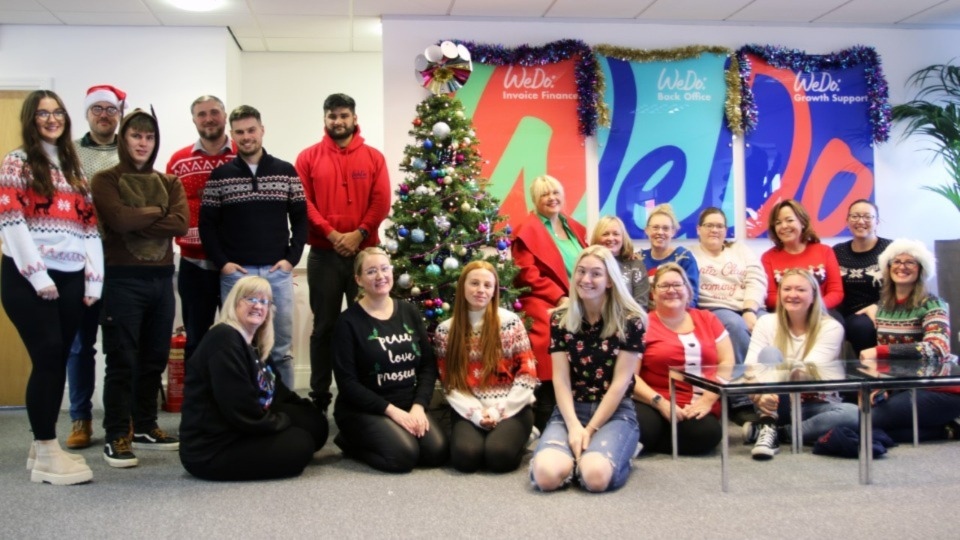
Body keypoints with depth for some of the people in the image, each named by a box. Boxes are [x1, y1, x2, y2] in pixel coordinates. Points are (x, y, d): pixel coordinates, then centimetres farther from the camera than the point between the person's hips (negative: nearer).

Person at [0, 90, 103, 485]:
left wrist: (94, 280, 4)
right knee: (48, 358, -10)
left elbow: (90, 226, 13)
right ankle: (46, 453, -2)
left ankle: (42, 446, 16)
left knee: (58, 361, 6)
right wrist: (38, 277, -15)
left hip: (70, 280, 6)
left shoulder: (74, 168, 18)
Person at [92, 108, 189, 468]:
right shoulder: (106, 180, 1)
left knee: (155, 358, 11)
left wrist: (137, 220, -11)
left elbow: (181, 224, -5)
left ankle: (145, 427, 24)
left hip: (162, 278, 5)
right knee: (122, 360, -2)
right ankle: (116, 437, 5)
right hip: (123, 279, -5)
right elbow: (120, 220, -17)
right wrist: (157, 212, -4)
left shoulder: (170, 182, 13)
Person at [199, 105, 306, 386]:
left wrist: (291, 258, -4)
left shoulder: (286, 171, 6)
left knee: (281, 348, 7)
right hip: (235, 273, 0)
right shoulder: (220, 176, 4)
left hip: (278, 272, 1)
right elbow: (207, 224, 3)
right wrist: (222, 263, -7)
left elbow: (300, 218, 6)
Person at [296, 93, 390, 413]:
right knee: (324, 325, 6)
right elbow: (304, 203, -3)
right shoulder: (308, 157, 5)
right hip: (323, 254, 0)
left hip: (364, 252, 1)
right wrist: (331, 234, -13)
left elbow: (381, 202, -1)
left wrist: (359, 234, -13)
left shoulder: (373, 157, 7)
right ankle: (320, 395, 14)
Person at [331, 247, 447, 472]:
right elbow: (347, 382, -12)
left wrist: (418, 405, -10)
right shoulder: (349, 321, -8)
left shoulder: (409, 312, 7)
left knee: (437, 452, -19)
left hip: (409, 405, 5)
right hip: (363, 409, -4)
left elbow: (429, 365, 6)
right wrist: (391, 410, -18)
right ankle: (352, 442, 3)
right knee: (404, 455, -26)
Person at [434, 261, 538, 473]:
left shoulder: (510, 322, -1)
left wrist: (499, 411, -10)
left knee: (498, 455, -29)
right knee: (465, 456, -28)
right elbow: (450, 383, 2)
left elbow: (527, 373, -3)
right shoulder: (446, 331, 4)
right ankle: (477, 432, 6)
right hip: (470, 411, 2)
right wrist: (476, 413, -12)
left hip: (512, 409, -1)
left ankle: (519, 436, 4)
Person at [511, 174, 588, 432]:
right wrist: (560, 298, -17)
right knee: (553, 331, -34)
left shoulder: (574, 228, 21)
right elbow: (529, 275, -9)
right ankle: (543, 426, -27)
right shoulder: (528, 230, 2)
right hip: (545, 302, -6)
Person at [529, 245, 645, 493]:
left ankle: (618, 451, 3)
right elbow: (560, 379, -2)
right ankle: (580, 451, 5)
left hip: (615, 412, -2)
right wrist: (574, 426, -16)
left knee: (595, 476, -31)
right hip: (570, 411, 2)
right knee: (547, 475, -27)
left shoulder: (630, 321, -6)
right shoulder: (560, 320, 2)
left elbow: (620, 382, -8)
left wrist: (590, 430, -13)